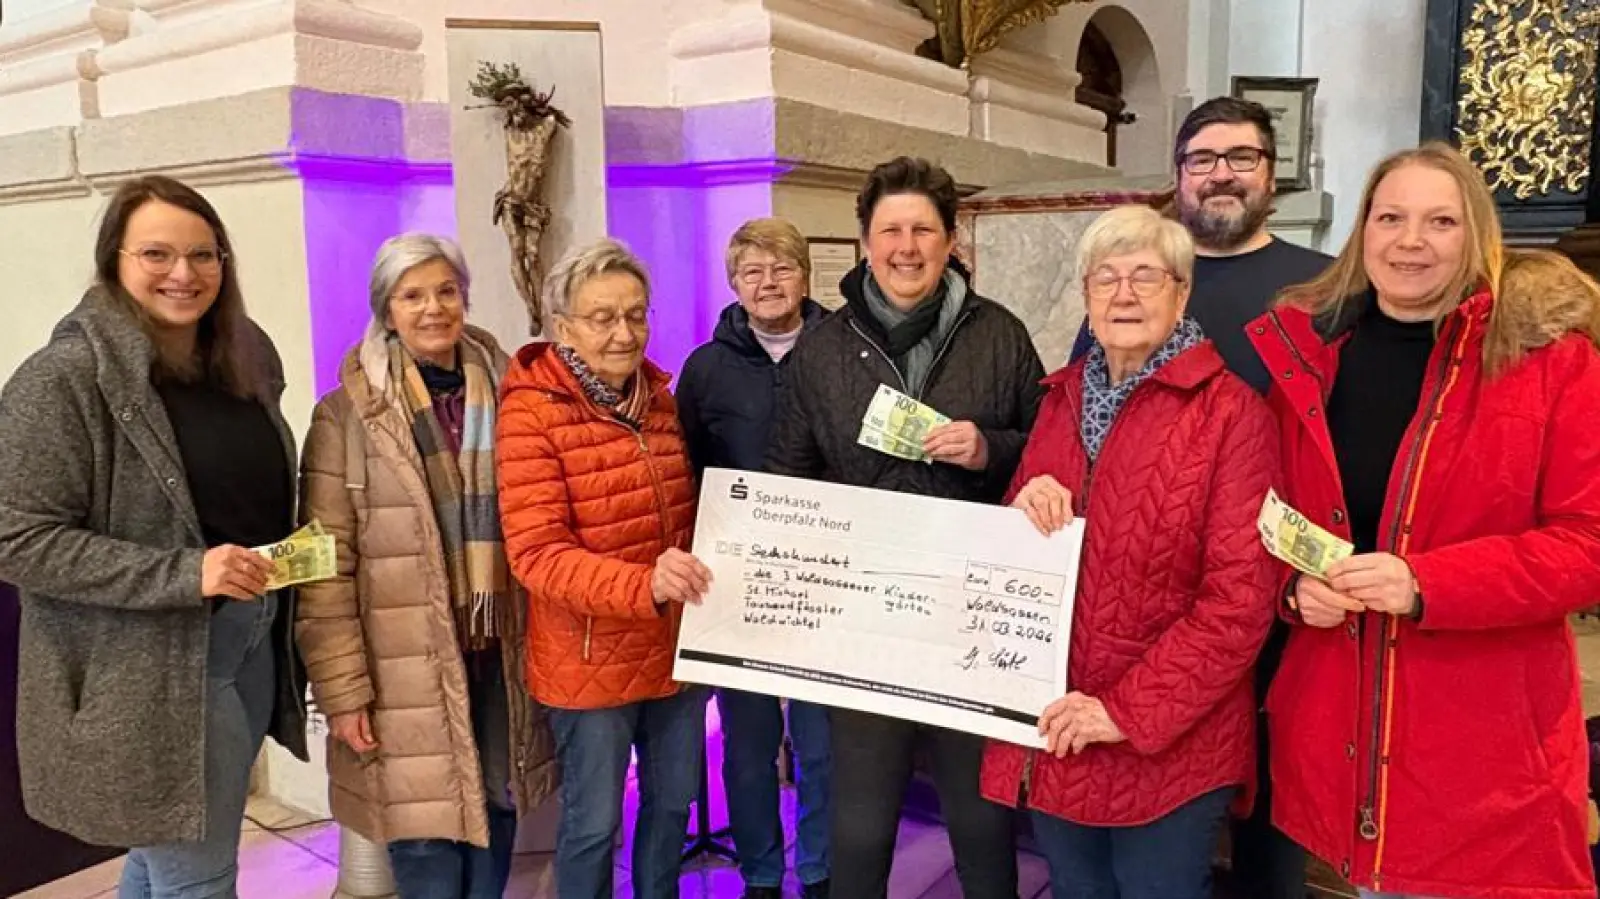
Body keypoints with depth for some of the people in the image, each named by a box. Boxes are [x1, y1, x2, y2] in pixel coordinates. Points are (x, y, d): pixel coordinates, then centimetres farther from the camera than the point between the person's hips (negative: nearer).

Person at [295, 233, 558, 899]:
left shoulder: (504, 395, 7)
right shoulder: (349, 414, -5)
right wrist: (342, 690, -11)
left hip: (501, 657, 4)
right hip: (409, 674, -4)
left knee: (496, 825, 15)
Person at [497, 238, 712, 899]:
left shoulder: (660, 398, 5)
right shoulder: (531, 412, -15)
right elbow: (537, 555, -22)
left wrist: (691, 575, -2)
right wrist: (645, 584, -36)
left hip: (676, 647, 6)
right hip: (590, 660, -6)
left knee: (674, 801, 19)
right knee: (593, 823, 8)